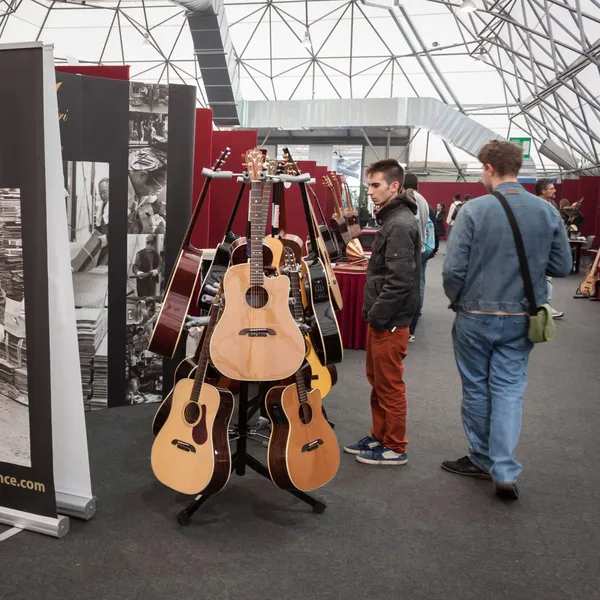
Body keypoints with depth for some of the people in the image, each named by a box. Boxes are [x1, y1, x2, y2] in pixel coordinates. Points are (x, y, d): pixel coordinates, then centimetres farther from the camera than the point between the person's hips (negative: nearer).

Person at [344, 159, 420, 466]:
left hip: (390, 321, -10)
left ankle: (395, 448, 14)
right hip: (381, 317, 10)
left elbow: (400, 280, -25)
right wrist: (372, 312, 15)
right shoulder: (391, 219, 14)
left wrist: (376, 315, -17)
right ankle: (379, 436, 31)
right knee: (377, 379, 18)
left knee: (390, 384, 1)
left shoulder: (400, 224, -18)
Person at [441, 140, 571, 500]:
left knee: (477, 388, 13)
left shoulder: (474, 210, -14)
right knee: (509, 388, 10)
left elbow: (453, 269, -16)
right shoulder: (548, 212, -3)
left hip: (475, 317, -2)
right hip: (521, 319, 3)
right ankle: (505, 470, 2)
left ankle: (483, 459, 28)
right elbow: (562, 267, 2)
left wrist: (457, 301, 3)